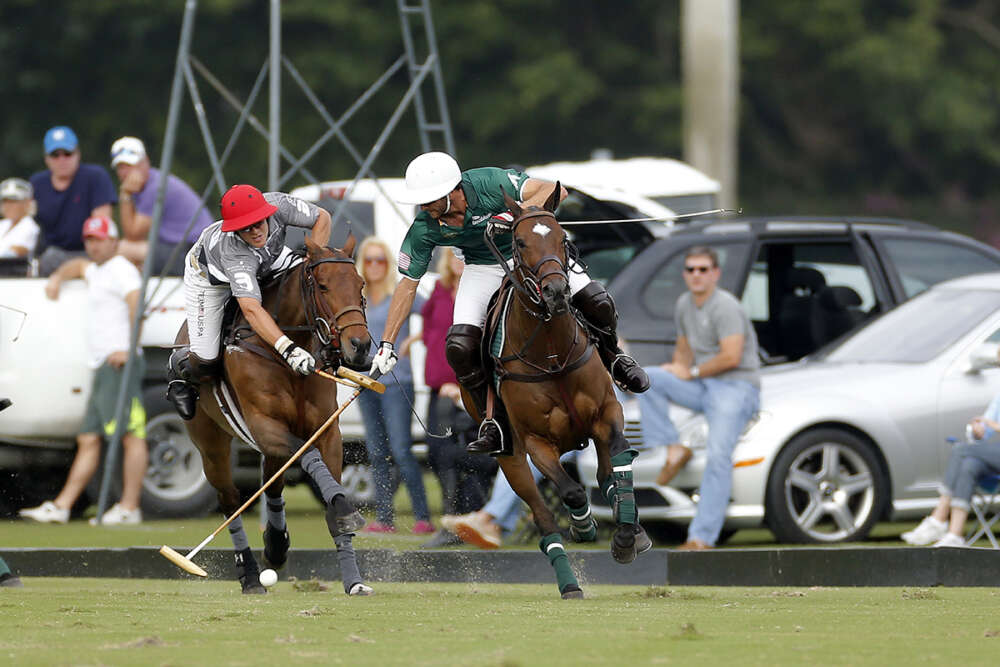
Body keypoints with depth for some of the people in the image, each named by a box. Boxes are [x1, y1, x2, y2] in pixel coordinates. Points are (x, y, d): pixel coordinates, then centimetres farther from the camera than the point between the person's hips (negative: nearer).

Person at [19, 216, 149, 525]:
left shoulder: (121, 269, -4)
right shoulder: (97, 271, 26)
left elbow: (137, 305, -19)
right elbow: (77, 266, 49)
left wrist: (129, 349, -27)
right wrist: (58, 277, 29)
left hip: (120, 364, -11)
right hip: (103, 368, 11)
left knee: (131, 435, -14)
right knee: (88, 440, 7)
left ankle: (129, 507, -19)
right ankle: (61, 506, 6)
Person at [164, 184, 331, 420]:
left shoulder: (279, 204, -36)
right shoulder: (234, 253, -48)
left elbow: (321, 217, -18)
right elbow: (251, 310, -55)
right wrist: (287, 349, -65)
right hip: (209, 275, -5)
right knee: (205, 363, -9)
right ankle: (179, 367, 27)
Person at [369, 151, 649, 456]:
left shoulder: (489, 183, -31)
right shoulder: (424, 229, -20)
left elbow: (554, 190, -32)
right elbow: (407, 285, -8)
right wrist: (386, 344, -10)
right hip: (484, 269, 2)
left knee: (597, 304, -19)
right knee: (460, 347, -19)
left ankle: (611, 357, 15)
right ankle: (495, 422, -1)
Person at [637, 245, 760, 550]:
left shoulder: (725, 307, -14)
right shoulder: (684, 305, 12)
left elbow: (731, 357, -21)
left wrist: (691, 373, -11)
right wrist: (677, 369, 3)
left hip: (736, 387, -8)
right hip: (703, 387, 8)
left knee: (718, 455, -25)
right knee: (646, 379, -11)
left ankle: (702, 537, -29)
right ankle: (674, 450, -10)